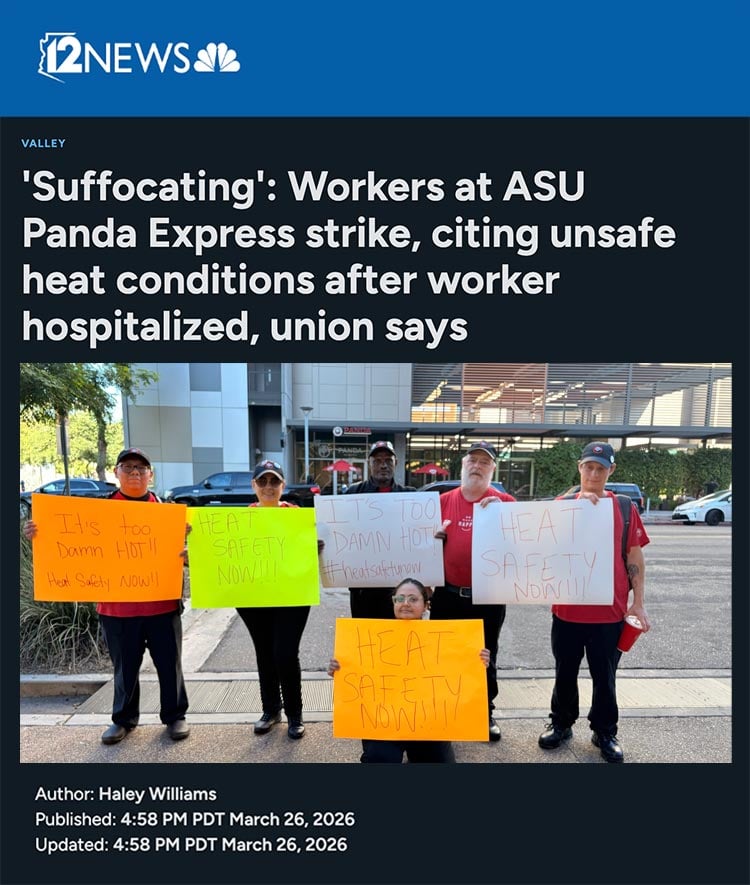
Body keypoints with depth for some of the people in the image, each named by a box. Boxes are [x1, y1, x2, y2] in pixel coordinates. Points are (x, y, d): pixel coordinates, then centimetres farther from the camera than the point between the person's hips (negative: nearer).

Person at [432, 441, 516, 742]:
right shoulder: (444, 501, 2)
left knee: (485, 658, 17)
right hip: (448, 595, 2)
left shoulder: (505, 502, -3)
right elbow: (428, 540, 8)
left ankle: (486, 713, 37)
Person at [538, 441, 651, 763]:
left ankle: (605, 733, 33)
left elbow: (634, 557, 3)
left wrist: (638, 602, 0)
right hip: (567, 609, 1)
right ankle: (561, 724, 34)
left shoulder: (626, 508, 0)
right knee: (565, 673, 16)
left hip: (610, 610, 0)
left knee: (604, 676, 14)